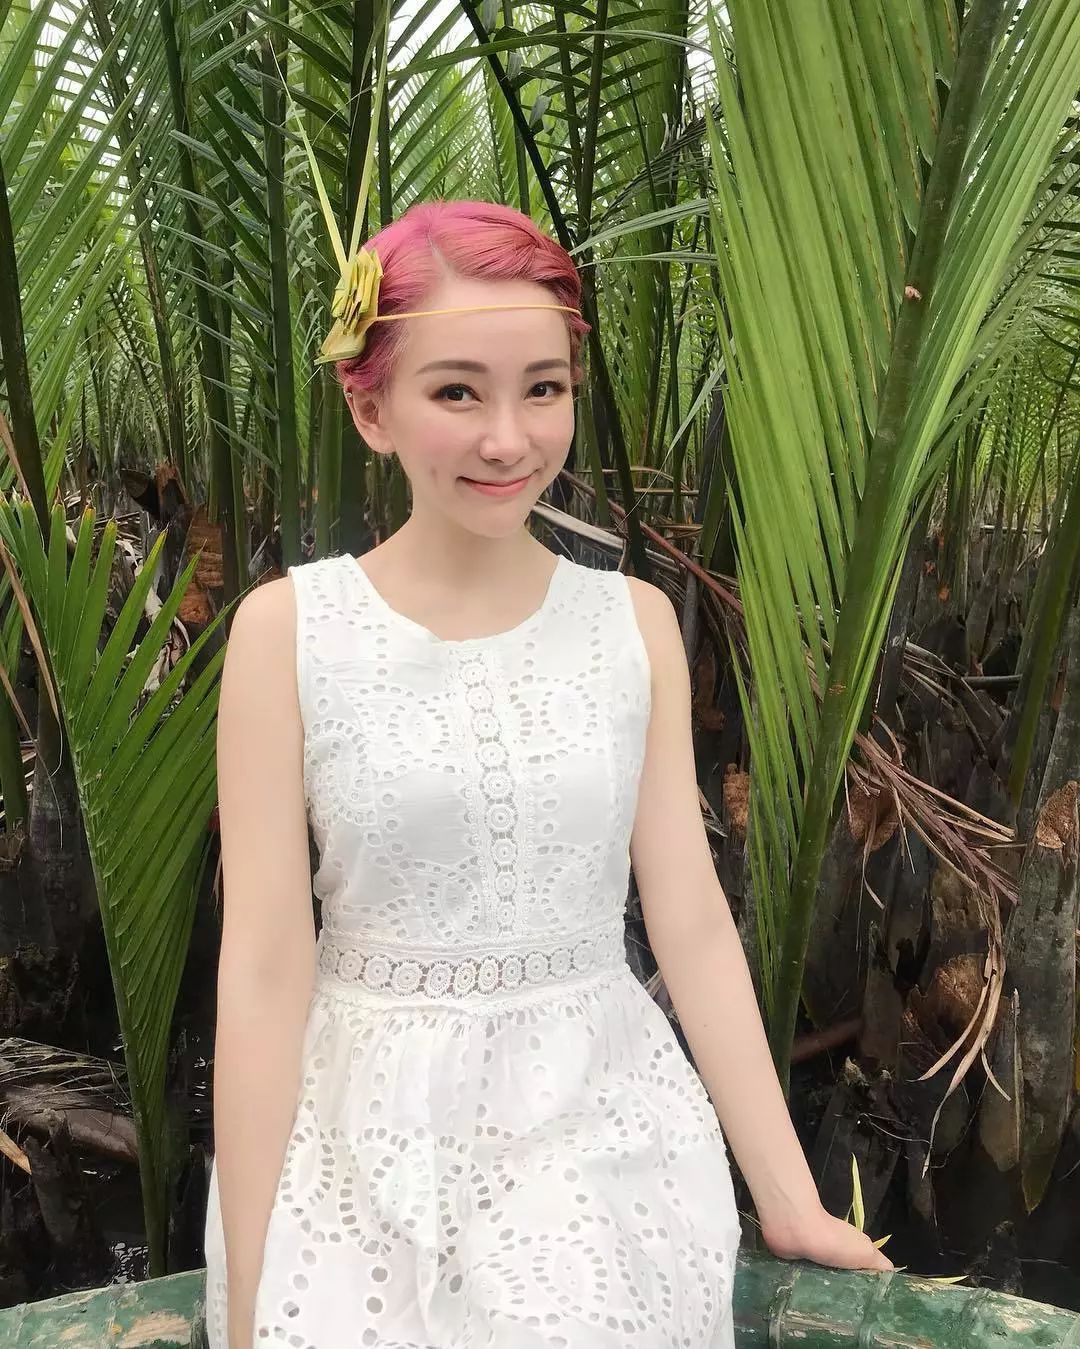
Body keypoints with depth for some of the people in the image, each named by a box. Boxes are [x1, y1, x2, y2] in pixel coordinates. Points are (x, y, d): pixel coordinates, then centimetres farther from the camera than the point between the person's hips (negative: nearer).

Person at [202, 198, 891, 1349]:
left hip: (605, 1134, 2)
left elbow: (691, 922, -1)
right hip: (367, 1154, -1)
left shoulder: (635, 621, -2)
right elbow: (264, 969, -10)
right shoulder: (288, 628, -9)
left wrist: (788, 1197, 0)